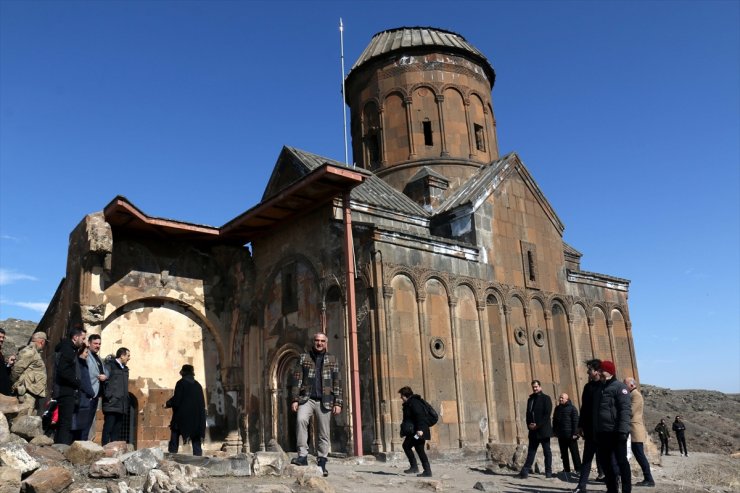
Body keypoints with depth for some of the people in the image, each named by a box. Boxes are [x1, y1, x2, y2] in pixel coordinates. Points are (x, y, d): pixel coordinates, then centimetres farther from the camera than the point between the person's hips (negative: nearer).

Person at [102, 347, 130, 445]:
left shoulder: (125, 368, 19)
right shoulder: (110, 365, -4)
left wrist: (126, 401, 11)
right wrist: (108, 396, -16)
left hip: (121, 406, 8)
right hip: (111, 404, -7)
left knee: (117, 431, 9)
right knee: (108, 429, -5)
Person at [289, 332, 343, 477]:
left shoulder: (332, 360, 10)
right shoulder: (303, 358, 9)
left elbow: (337, 382, 7)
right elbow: (297, 380, 6)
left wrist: (338, 403, -1)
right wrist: (294, 399, -4)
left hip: (324, 401, 1)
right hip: (306, 399, -1)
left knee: (324, 433, 2)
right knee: (301, 419, -28)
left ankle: (322, 463, 13)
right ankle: (303, 455, -23)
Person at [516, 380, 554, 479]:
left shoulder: (546, 398, -3)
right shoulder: (530, 399, 15)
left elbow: (547, 414, -11)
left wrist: (538, 425, -15)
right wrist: (529, 424, -2)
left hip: (543, 430, -5)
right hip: (533, 430, 5)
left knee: (547, 451, 4)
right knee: (531, 451, 4)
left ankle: (548, 471, 10)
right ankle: (525, 471, 1)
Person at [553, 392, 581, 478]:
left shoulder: (572, 408, -4)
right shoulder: (557, 408, 13)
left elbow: (575, 421, -10)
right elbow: (554, 421, 19)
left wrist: (575, 433, -15)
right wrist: (555, 431, 11)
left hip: (570, 435, -6)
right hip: (561, 435, 6)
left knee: (575, 453, -1)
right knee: (564, 454, 9)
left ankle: (578, 470, 3)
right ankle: (566, 470, 16)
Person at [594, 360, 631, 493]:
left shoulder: (619, 387, -7)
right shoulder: (600, 388, 17)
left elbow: (626, 410, -16)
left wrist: (623, 430, -25)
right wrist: (595, 429, 18)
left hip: (615, 431, -8)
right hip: (602, 432, 8)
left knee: (621, 461, -2)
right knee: (605, 461, 12)